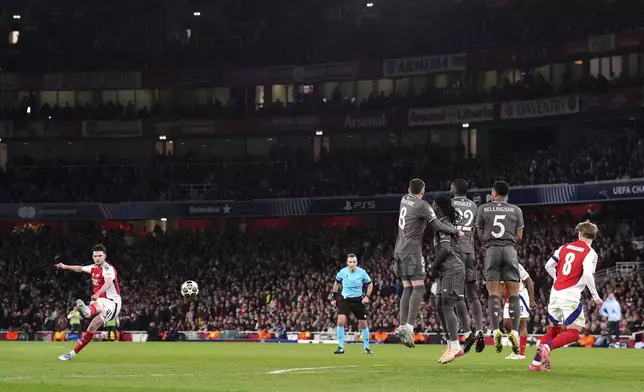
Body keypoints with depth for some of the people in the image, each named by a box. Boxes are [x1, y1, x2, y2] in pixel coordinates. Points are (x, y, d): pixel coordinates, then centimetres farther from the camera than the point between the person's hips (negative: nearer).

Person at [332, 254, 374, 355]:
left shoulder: (362, 273, -10)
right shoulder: (342, 272, -8)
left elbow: (370, 284, 5)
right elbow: (336, 283, 13)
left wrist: (367, 296, -7)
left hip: (358, 300, 0)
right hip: (345, 300, 0)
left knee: (363, 324, 5)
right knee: (341, 321, -18)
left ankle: (366, 347, 22)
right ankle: (341, 347, -9)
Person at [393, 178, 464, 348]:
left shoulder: (404, 200, 13)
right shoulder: (423, 206, -9)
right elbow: (437, 226, -10)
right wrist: (456, 232, 1)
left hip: (400, 250, 8)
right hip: (412, 251, -8)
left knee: (407, 289, 8)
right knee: (418, 288, -10)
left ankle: (402, 326, -1)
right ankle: (409, 327, -22)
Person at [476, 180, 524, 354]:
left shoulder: (483, 209, 7)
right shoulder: (516, 210, 8)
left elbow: (481, 236, 11)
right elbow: (519, 236, 8)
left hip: (492, 250, 0)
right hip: (510, 250, 0)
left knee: (494, 294, 0)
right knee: (514, 294, 3)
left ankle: (496, 330, -13)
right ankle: (514, 332, -8)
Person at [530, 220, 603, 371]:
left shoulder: (565, 247, 11)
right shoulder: (590, 253, -5)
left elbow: (548, 266, 14)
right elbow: (588, 275, -19)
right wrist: (595, 296, -9)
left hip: (556, 292, 6)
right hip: (571, 295, -6)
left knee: (554, 329, 20)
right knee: (573, 333, -2)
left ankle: (536, 362, 13)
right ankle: (547, 347, -26)